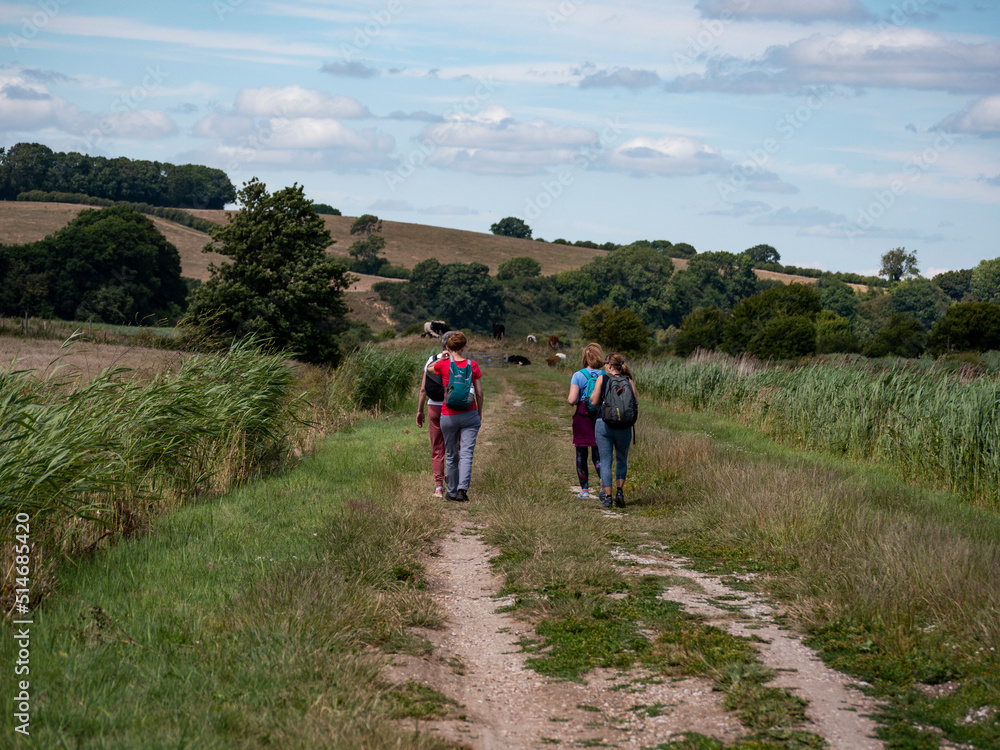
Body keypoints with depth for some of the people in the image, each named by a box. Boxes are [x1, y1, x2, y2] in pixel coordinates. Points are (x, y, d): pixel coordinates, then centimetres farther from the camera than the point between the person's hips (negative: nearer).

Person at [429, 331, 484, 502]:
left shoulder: (443, 365, -9)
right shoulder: (472, 365, -5)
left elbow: (429, 369, 16)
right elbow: (479, 393, 1)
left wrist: (443, 358, 28)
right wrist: (479, 414, 14)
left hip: (449, 416, 0)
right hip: (469, 415, 0)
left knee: (451, 456, 14)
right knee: (466, 454, -2)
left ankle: (452, 492, 24)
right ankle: (462, 489, -18)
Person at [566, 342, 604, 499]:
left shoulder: (578, 376, -8)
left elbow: (572, 400, -14)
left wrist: (570, 398, 8)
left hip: (582, 417, -2)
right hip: (601, 416, 2)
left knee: (581, 455, 9)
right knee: (598, 454, 8)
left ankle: (584, 490, 11)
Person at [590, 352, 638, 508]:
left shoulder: (602, 379, -3)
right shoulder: (628, 381, 1)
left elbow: (594, 401, -3)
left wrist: (594, 391, 15)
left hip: (603, 424, -1)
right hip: (623, 426, 1)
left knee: (605, 461, 5)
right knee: (621, 460, 19)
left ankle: (607, 496, 1)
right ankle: (620, 491, 6)